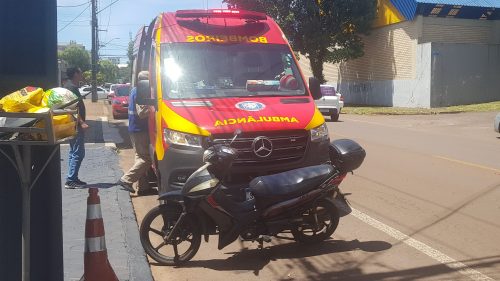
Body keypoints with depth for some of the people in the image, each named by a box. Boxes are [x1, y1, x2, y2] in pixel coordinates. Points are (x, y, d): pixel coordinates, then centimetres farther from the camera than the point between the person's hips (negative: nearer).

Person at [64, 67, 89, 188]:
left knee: (73, 152, 14)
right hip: (76, 125, -11)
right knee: (78, 153, -8)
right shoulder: (72, 87, -15)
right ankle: (70, 181, -5)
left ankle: (72, 179, 19)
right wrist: (81, 122, -25)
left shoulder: (69, 86, 16)